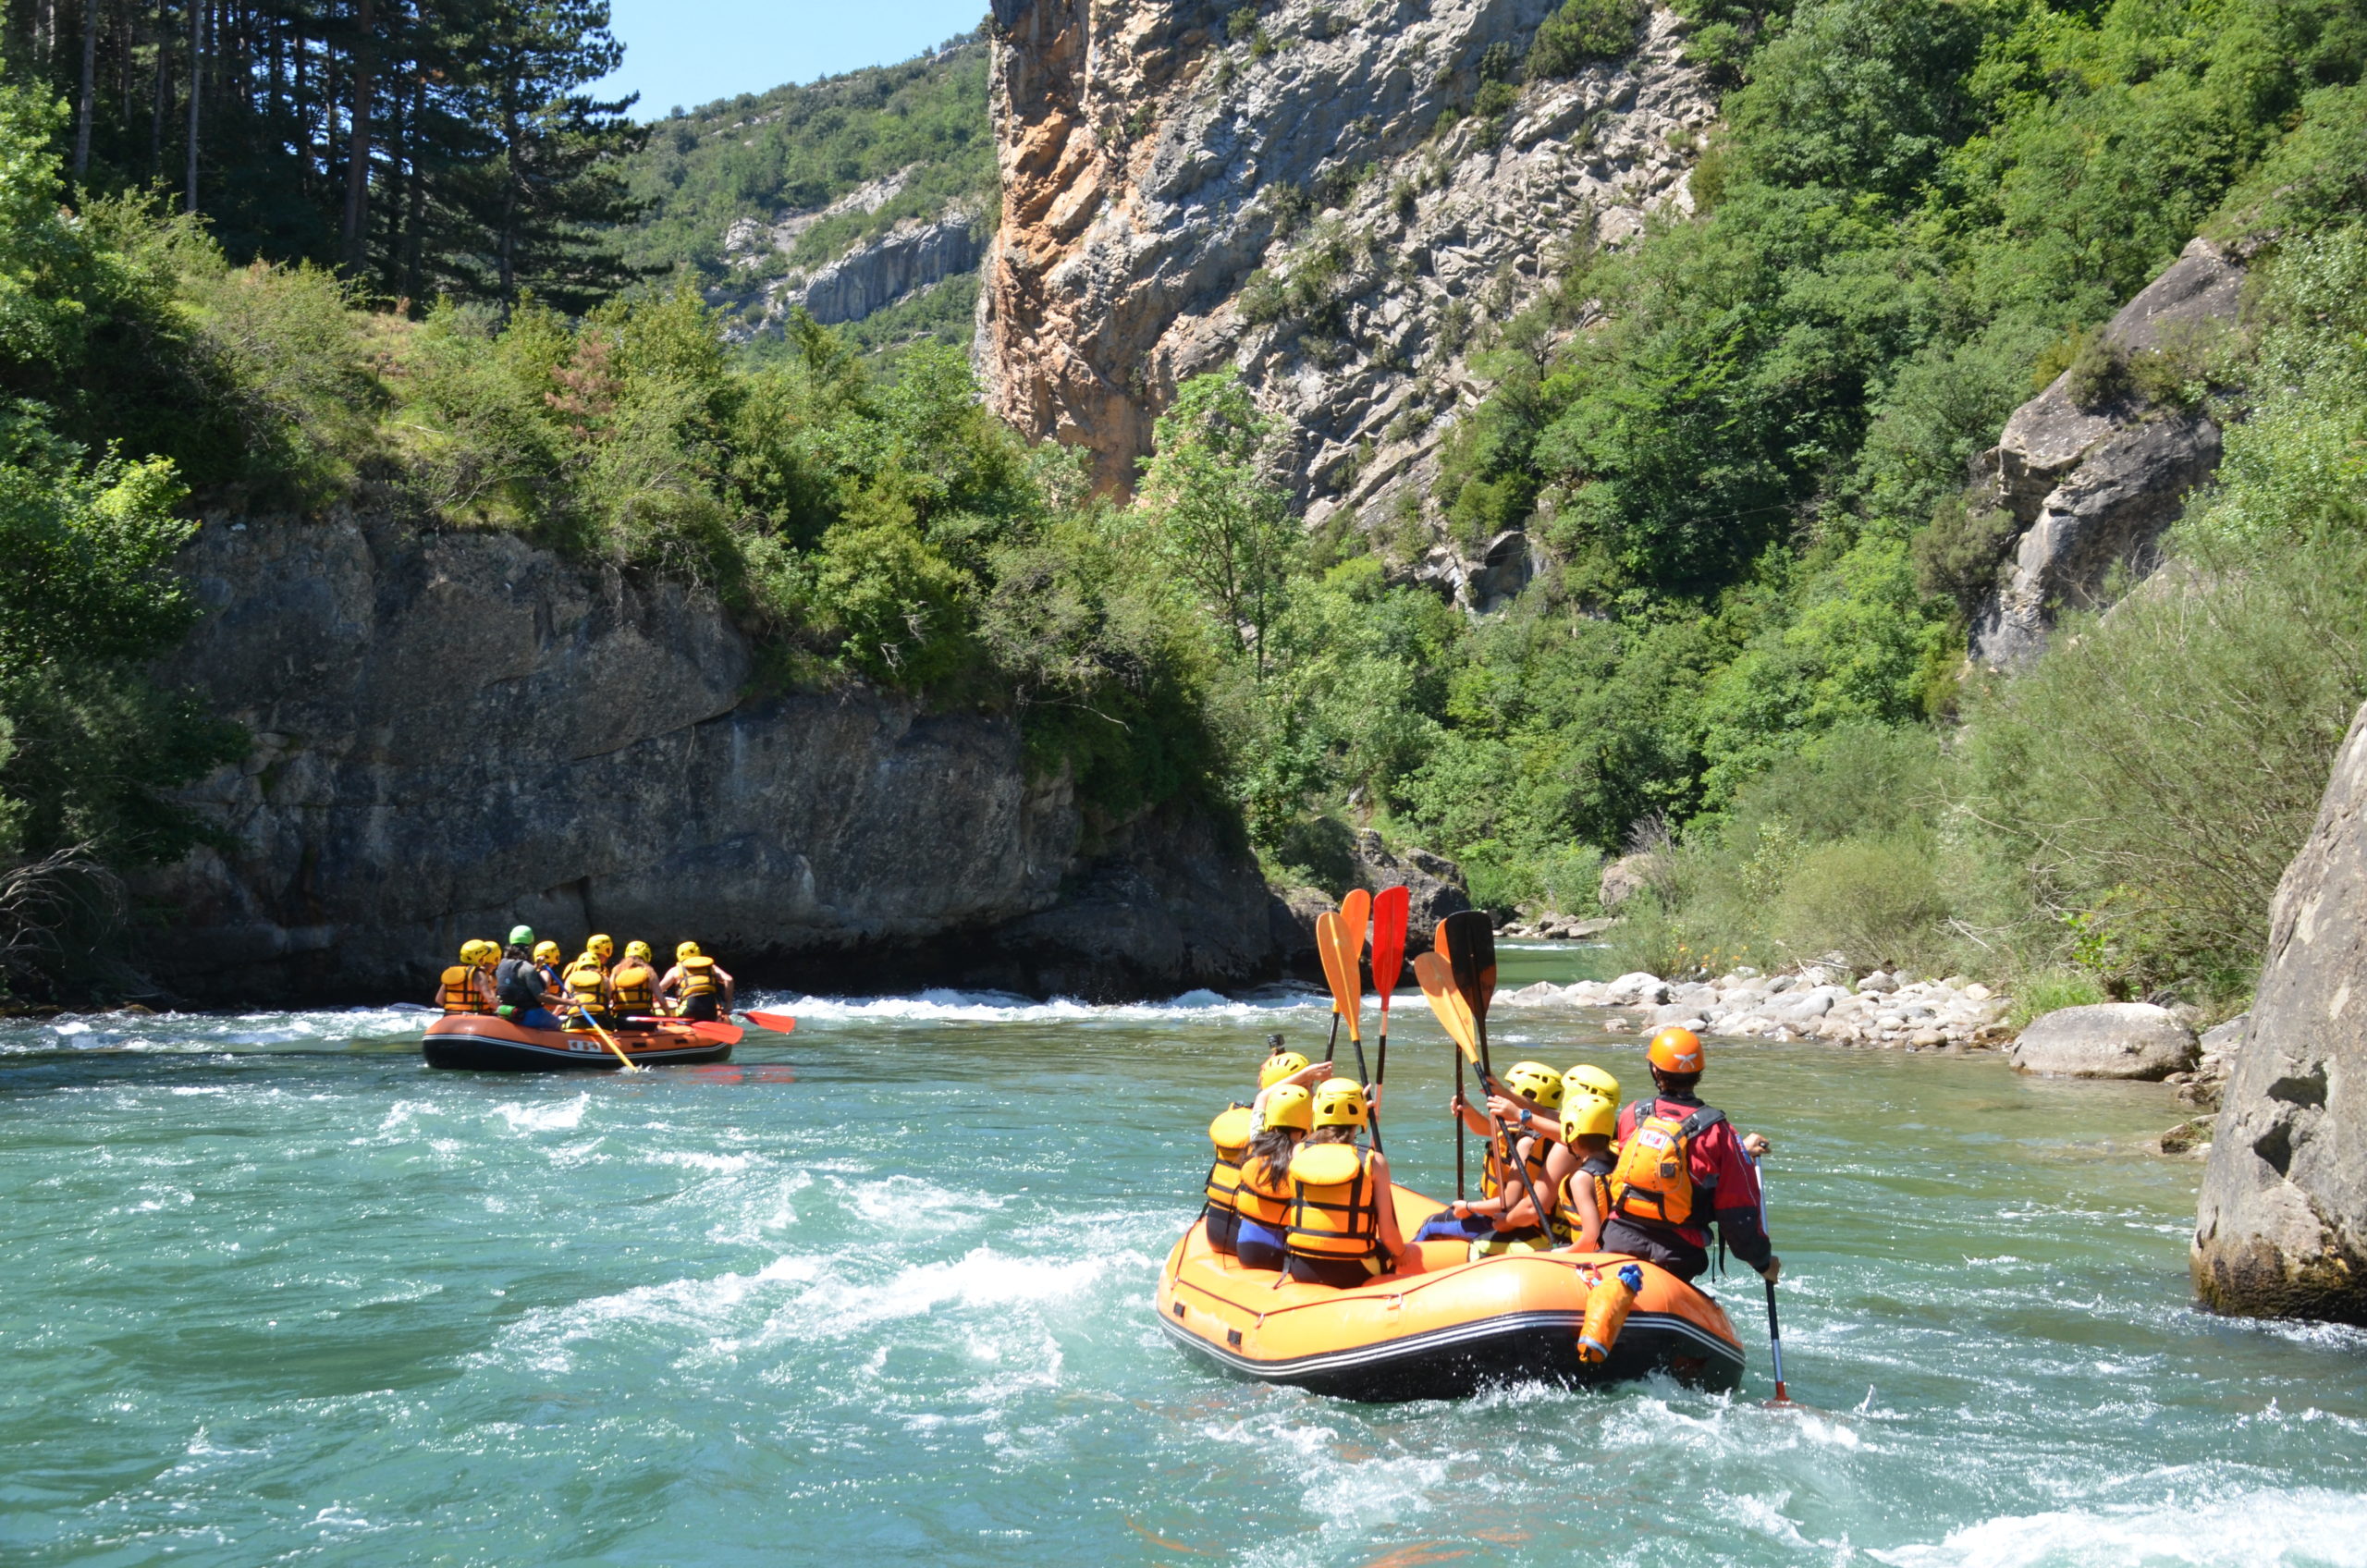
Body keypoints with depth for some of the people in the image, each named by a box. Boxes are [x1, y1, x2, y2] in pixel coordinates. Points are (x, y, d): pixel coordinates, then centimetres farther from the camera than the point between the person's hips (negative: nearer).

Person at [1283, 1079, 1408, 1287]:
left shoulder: (1297, 1153, -5)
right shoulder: (1374, 1161, -13)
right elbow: (1387, 1233, -12)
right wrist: (1400, 1254, 10)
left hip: (1301, 1271, 4)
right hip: (1352, 1274, -4)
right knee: (1413, 1252, 25)